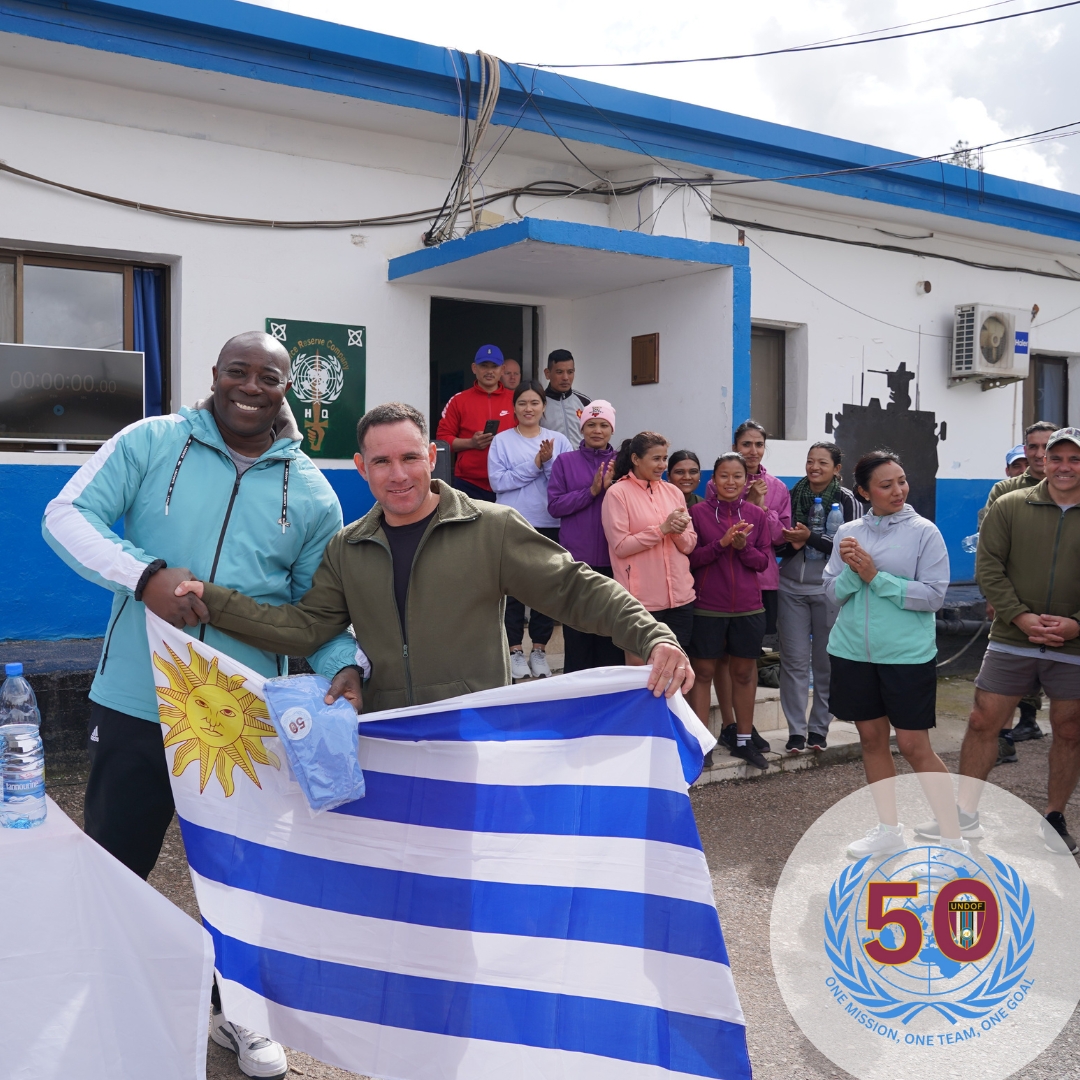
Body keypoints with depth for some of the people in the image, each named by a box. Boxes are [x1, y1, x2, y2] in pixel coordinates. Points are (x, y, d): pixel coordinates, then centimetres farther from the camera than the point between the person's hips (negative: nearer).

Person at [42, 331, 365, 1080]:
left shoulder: (311, 493, 2)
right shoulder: (150, 443, -3)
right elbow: (67, 516, -10)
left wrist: (343, 666, -14)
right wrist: (147, 574, -27)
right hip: (137, 703, -1)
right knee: (114, 864, 14)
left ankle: (235, 1008, 40)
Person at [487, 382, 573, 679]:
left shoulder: (559, 441, 6)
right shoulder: (501, 441, 1)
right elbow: (498, 481, -11)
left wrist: (549, 462, -17)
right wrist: (535, 464, -14)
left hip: (549, 525, 2)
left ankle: (539, 650, 18)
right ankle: (515, 651, 14)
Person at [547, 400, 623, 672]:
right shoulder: (565, 461, 4)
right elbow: (554, 505, -4)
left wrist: (611, 488, -15)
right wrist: (591, 491, -14)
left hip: (613, 560, 1)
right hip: (576, 558, -1)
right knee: (577, 631, 4)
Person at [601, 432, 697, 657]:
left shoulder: (673, 492, 10)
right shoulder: (617, 493, -6)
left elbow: (690, 545, 10)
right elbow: (620, 546, -12)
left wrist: (678, 532, -12)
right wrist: (662, 529, -16)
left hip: (680, 596, 5)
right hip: (641, 600, -5)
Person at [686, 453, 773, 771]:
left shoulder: (756, 515, 3)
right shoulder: (698, 512, -4)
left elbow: (764, 560, 3)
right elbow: (689, 558, -8)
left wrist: (743, 546, -16)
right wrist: (721, 543, -21)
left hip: (748, 607, 3)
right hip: (707, 607, -3)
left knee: (744, 672, 12)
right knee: (703, 672, 3)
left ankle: (743, 741, 24)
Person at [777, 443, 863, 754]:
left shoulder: (847, 501, -3)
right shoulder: (792, 495, 5)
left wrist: (810, 537, -20)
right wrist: (792, 542, -12)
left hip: (829, 589, -2)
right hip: (792, 587, 2)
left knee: (825, 661, 6)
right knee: (794, 660, 1)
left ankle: (819, 728, 17)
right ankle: (796, 730, 8)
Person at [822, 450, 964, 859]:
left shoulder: (923, 531, -6)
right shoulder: (847, 532, 5)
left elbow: (934, 595, -12)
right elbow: (833, 593, 5)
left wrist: (875, 576, -16)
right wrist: (853, 572, -15)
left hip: (908, 655, -4)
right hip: (853, 652, 4)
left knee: (914, 746, -3)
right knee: (872, 738, 12)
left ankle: (954, 839, 9)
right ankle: (888, 830, 27)